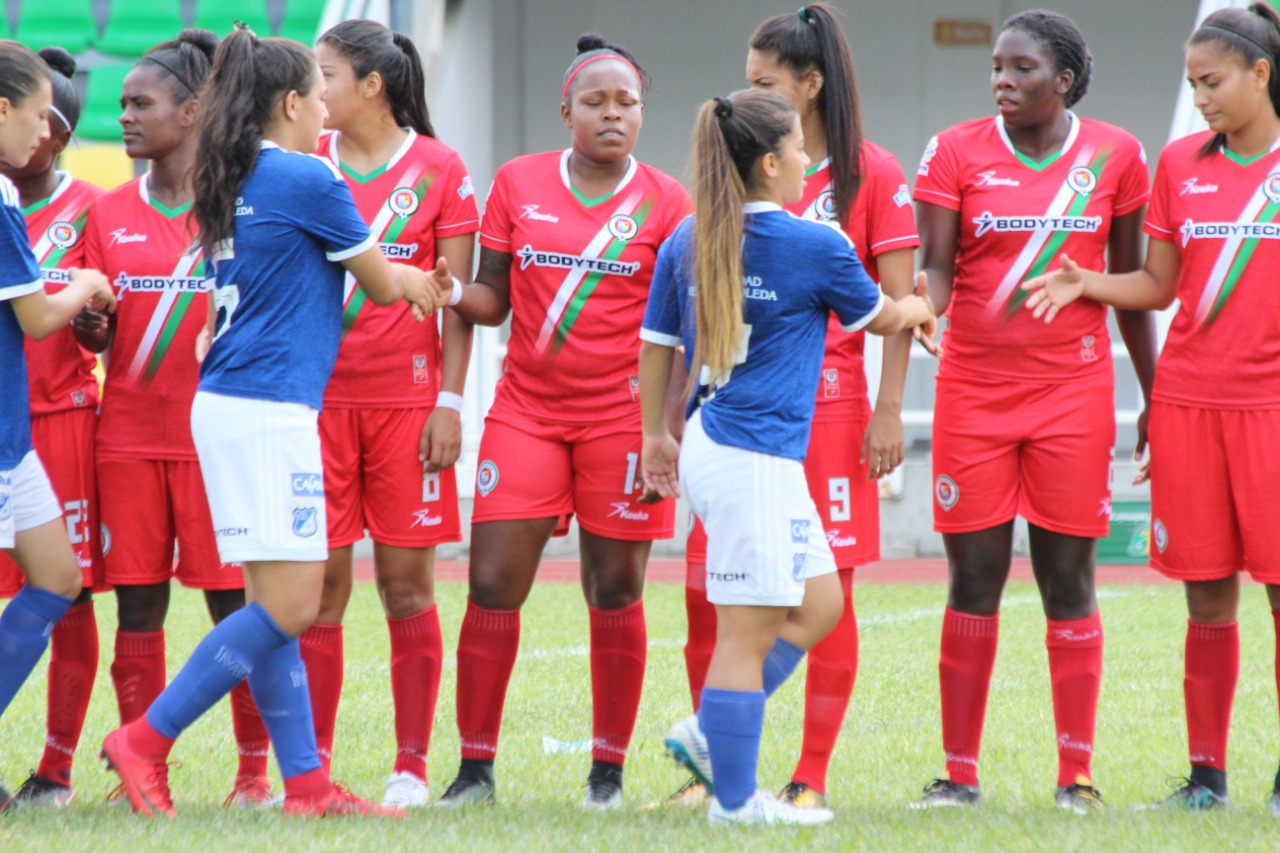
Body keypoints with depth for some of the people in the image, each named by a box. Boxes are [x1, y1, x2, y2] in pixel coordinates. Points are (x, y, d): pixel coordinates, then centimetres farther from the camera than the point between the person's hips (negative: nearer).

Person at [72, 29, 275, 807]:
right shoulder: (111, 214, 11)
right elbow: (97, 336, 13)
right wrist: (90, 325, -9)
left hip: (216, 437, -4)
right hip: (129, 436, 4)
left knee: (235, 599, -2)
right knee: (138, 605, 3)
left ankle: (255, 769, 6)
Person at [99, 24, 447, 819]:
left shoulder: (235, 186, 15)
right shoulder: (308, 180, -9)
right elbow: (382, 282, 2)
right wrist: (420, 282, 25)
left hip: (227, 404, 9)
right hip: (269, 411, -9)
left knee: (277, 603, 8)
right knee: (289, 606, -8)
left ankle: (306, 782, 7)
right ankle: (148, 740, -8)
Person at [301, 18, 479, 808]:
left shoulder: (439, 170, 0)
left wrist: (450, 402, -5)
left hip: (407, 397, -2)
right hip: (317, 393, 2)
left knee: (407, 583, 0)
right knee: (320, 586, -1)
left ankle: (412, 767, 6)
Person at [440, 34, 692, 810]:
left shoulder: (665, 202, 0)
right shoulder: (518, 184, 6)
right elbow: (491, 298, 10)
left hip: (620, 418, -2)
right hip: (526, 414, 2)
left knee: (615, 593, 2)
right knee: (492, 585, -5)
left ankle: (609, 768, 11)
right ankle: (476, 767, 3)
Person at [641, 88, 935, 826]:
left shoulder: (687, 242, 9)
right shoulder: (815, 247, -9)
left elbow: (657, 344, 15)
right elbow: (878, 316, 9)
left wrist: (656, 434, 26)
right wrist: (919, 310, 31)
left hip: (709, 451, 8)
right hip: (757, 460, -8)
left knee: (818, 604, 17)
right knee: (749, 629, -4)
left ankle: (712, 733, 14)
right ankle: (735, 799, -1)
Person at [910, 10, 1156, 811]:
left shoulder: (1114, 155, 3)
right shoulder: (957, 152, 1)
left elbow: (1130, 283, 10)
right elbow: (934, 270, -4)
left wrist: (1154, 397, 11)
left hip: (1074, 392, 0)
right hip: (975, 391, 0)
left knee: (1068, 581, 1)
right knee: (974, 580, 1)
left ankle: (1076, 773, 5)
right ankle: (960, 772, 6)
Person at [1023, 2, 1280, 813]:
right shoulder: (1181, 163, 9)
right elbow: (1160, 285, 14)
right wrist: (1088, 282, -2)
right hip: (1189, 402, 3)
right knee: (1208, 599, 4)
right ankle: (1206, 772, 10)